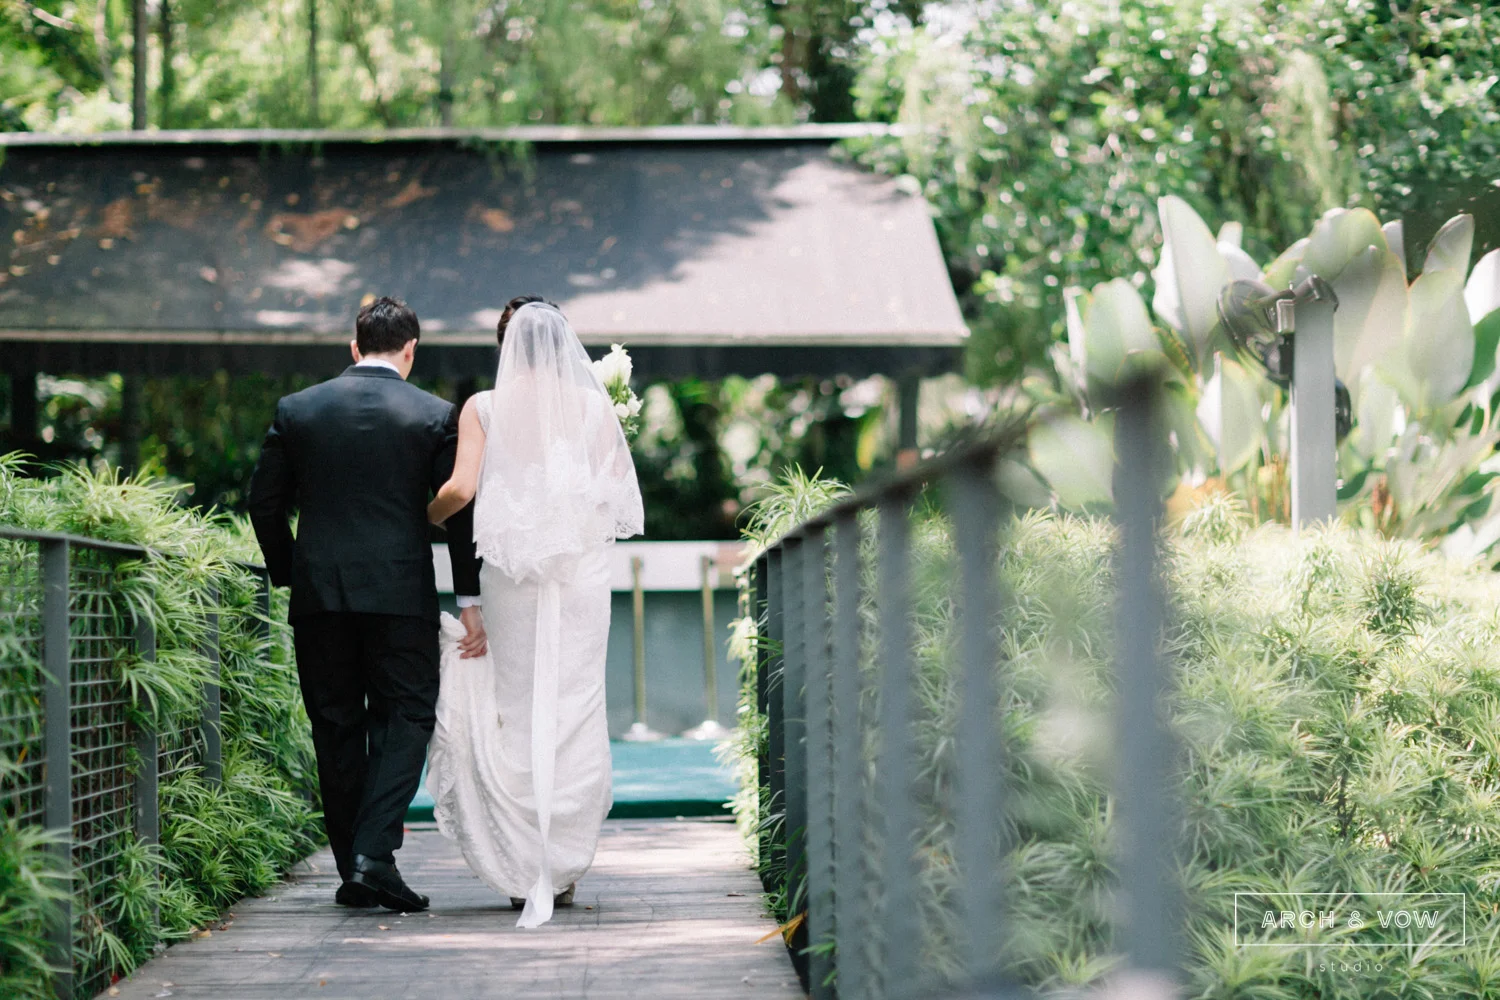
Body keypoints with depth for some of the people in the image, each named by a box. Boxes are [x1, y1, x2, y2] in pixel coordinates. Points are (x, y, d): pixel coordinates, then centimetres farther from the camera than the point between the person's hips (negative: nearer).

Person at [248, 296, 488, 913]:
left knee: (337, 729, 10)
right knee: (404, 720, 4)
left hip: (319, 591, 2)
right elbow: (461, 511, -2)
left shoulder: (296, 410, 5)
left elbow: (265, 502, 6)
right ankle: (375, 855, -12)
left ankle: (353, 870, 14)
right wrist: (471, 602, 1)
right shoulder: (435, 416, -1)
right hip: (401, 594, -2)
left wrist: (288, 574, 18)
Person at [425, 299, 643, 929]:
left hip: (510, 567, 0)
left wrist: (425, 517, 11)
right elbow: (620, 492, 1)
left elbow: (461, 489, -8)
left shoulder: (484, 408, 1)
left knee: (514, 710, 6)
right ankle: (563, 868, 4)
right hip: (582, 570, 0)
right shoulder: (593, 406, 3)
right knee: (573, 709, 4)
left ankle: (520, 870, 6)